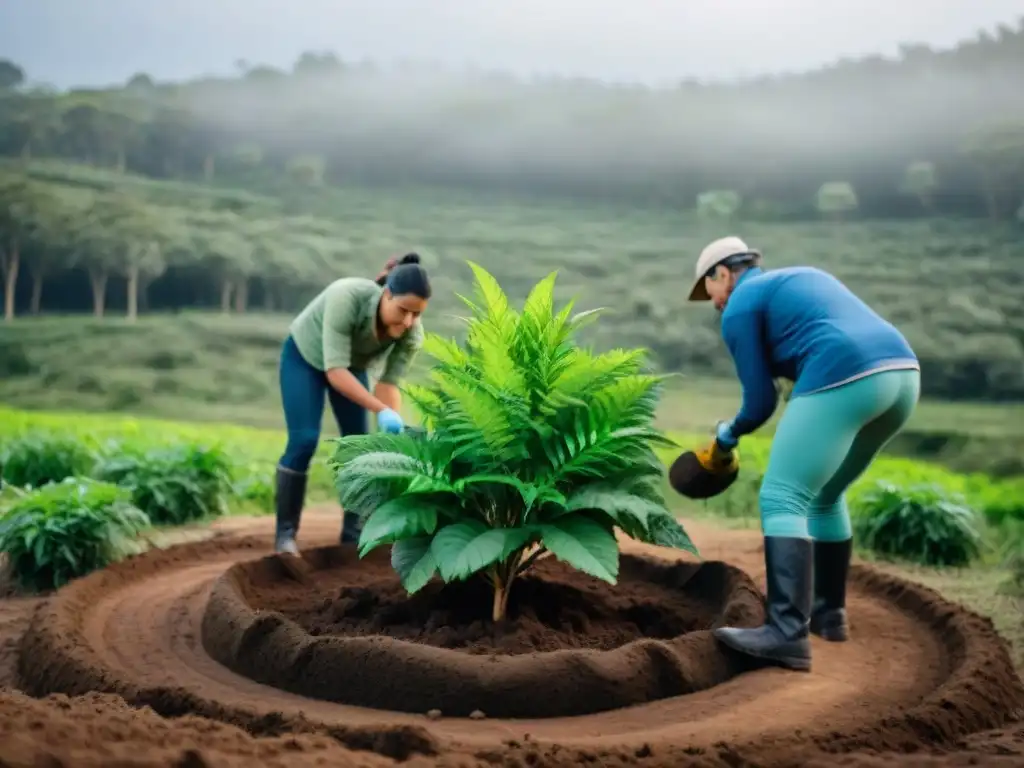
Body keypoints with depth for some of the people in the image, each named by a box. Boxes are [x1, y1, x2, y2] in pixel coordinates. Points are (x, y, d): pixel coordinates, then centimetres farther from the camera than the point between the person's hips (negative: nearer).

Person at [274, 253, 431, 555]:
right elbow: (335, 371, -44)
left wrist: (396, 430, -36)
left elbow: (389, 382, -23)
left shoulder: (412, 334, -29)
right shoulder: (347, 297, -42)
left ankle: (353, 530, 10)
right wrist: (382, 411, -50)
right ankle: (285, 532, -4)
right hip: (305, 356, -4)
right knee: (303, 441, -13)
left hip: (353, 364, 4)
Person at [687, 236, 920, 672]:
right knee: (824, 496, 23)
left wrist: (728, 436, 24)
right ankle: (828, 613, 28)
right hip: (901, 375, 9)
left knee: (781, 500, -7)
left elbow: (761, 401, 6)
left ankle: (788, 634, -17)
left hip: (844, 383, -9)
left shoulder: (739, 308, 8)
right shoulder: (802, 279, 33)